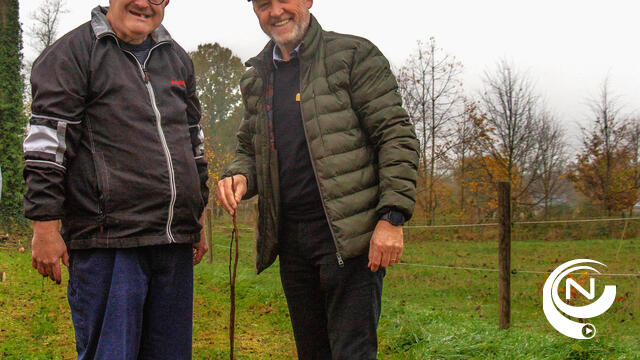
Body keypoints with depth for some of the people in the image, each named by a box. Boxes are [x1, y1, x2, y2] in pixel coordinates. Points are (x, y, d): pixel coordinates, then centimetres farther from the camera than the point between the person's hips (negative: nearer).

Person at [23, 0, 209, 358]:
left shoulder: (178, 59, 19)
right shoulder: (73, 52, 0)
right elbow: (47, 143, -5)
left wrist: (197, 221, 25)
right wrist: (45, 226, -11)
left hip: (175, 243, 6)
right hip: (108, 243, -6)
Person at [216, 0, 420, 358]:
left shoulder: (354, 55, -2)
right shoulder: (257, 79, 16)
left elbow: (396, 136, -7)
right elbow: (249, 148, 25)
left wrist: (392, 216, -16)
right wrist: (239, 176, 1)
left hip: (349, 234, -6)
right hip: (290, 239, 6)